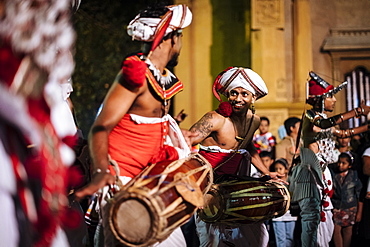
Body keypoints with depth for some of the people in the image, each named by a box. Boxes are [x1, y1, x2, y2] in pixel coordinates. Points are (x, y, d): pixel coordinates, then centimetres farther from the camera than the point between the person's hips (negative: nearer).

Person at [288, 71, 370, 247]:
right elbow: (324, 123, -32)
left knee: (324, 217, 9)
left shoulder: (324, 118, 20)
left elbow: (343, 133, 35)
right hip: (310, 170, -10)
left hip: (322, 171, 10)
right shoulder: (310, 115, -9)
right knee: (312, 216, -16)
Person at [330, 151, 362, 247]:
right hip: (336, 208, 0)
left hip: (350, 208, 1)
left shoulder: (354, 174, 2)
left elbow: (359, 190, 10)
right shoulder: (332, 173, -1)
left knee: (348, 231, 6)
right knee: (336, 230, -4)